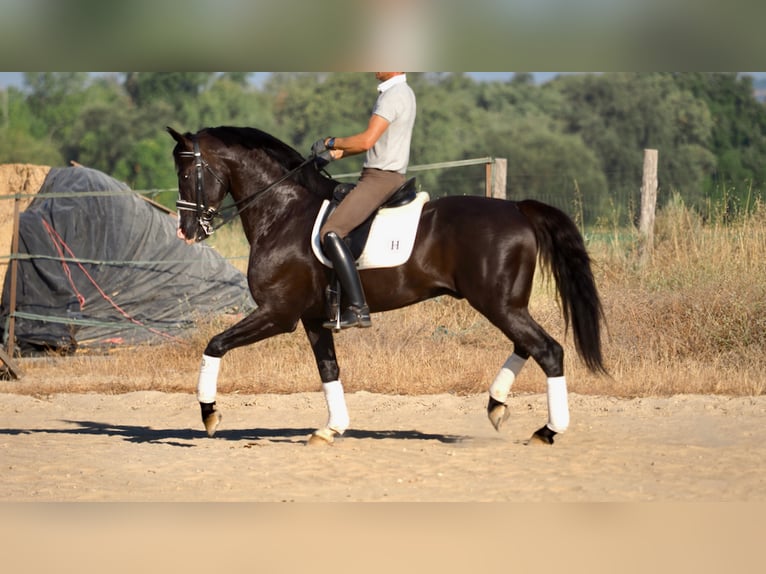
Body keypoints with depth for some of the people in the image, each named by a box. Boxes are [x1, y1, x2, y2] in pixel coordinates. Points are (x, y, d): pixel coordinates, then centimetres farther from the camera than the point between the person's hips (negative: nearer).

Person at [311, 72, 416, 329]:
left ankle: (358, 309, -29)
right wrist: (337, 154, 14)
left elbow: (367, 141, -24)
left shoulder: (394, 94, -15)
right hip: (379, 176, 11)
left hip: (381, 179, -11)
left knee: (331, 233, -21)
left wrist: (331, 142, -9)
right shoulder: (402, 93, 18)